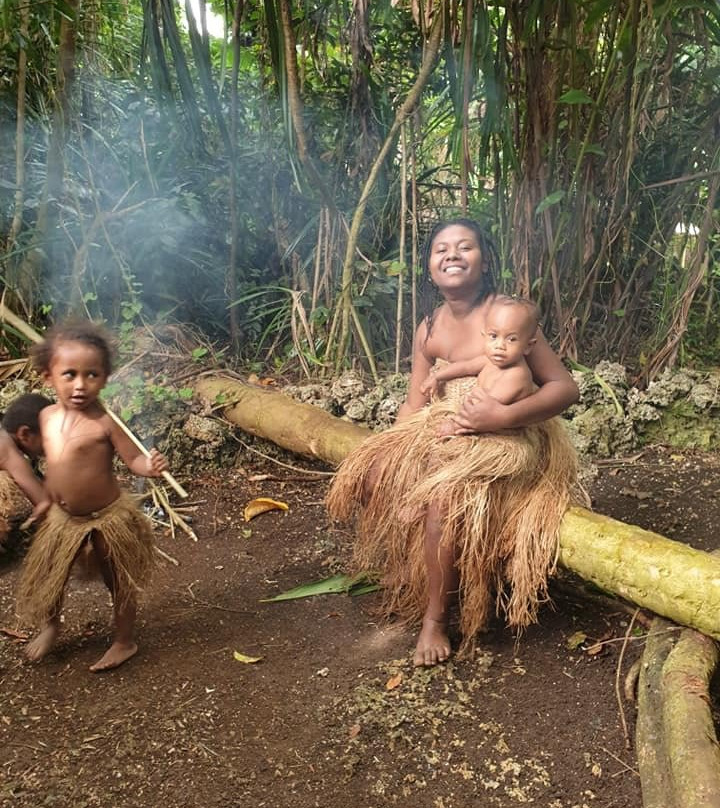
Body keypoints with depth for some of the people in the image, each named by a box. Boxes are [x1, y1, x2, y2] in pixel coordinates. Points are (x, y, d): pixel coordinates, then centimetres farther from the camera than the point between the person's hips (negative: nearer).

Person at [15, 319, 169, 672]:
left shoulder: (104, 422, -23)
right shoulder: (47, 417, -3)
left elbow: (134, 459, -22)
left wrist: (150, 466, -43)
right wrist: (47, 502, 15)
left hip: (107, 517, -6)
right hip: (61, 518, 6)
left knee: (120, 582, 12)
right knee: (44, 576, 21)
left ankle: (124, 642, 34)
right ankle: (50, 626, 50)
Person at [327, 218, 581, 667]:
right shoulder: (428, 330, 5)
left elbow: (565, 386, -15)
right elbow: (415, 403, 9)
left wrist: (503, 416, -30)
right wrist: (389, 451, -8)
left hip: (506, 440, -7)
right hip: (443, 431, 7)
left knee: (442, 496, -32)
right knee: (369, 474, -7)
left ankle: (436, 617, -12)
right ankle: (400, 573, 12)